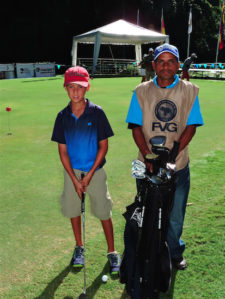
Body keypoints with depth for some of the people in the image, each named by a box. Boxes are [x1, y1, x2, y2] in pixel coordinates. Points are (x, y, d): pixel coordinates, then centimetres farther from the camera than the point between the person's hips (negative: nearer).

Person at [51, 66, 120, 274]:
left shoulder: (97, 113, -11)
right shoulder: (63, 116, -4)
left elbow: (104, 146, -8)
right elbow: (62, 151, -1)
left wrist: (89, 175, -11)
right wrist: (75, 179, -8)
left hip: (95, 171, -3)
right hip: (72, 172, 3)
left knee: (104, 212, 3)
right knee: (73, 209, 14)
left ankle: (112, 253, 20)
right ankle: (79, 247, 35)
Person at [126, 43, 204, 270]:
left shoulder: (189, 91, 0)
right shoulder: (142, 91, 2)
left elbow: (191, 127, -4)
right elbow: (136, 127, -2)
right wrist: (148, 156, -16)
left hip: (178, 166, 0)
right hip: (147, 165, 0)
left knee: (175, 214, 13)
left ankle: (175, 253, 35)